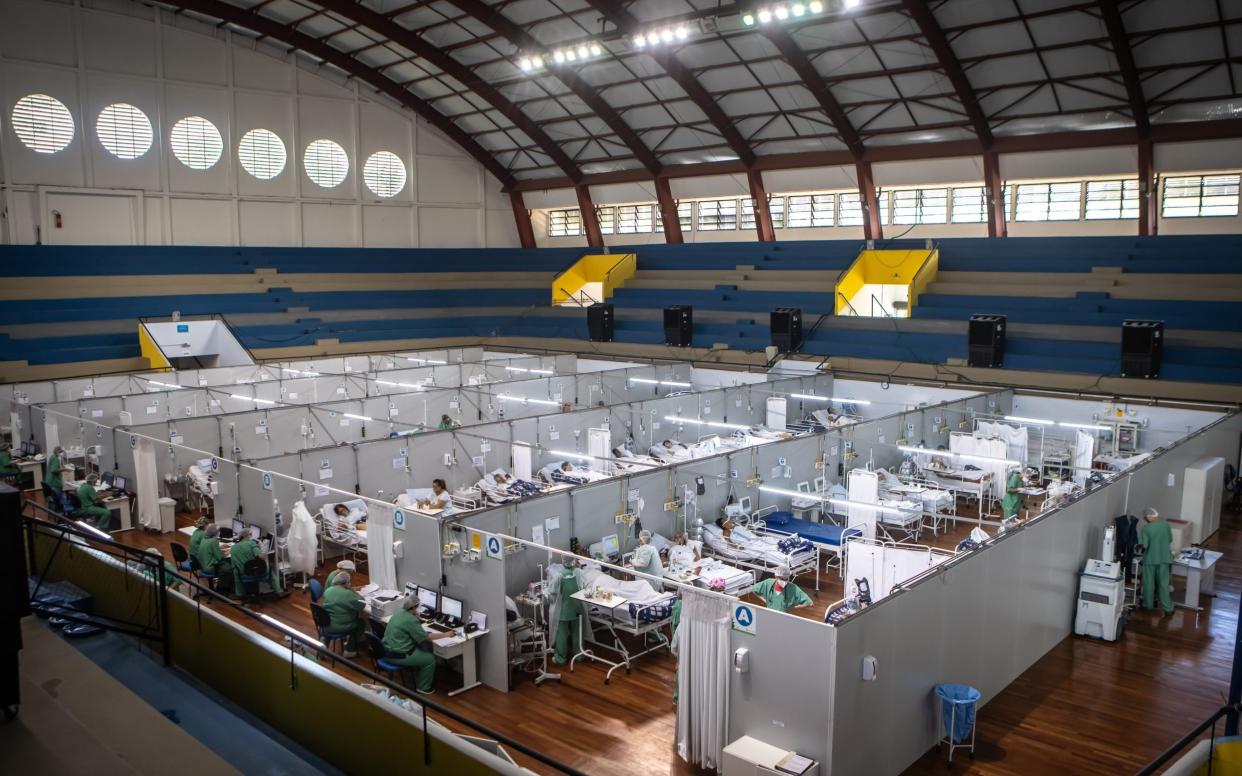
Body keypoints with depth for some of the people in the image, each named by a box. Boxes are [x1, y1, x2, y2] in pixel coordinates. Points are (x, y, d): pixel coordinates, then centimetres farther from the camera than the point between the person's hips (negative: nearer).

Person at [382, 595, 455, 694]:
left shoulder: (399, 613, 6)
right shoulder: (411, 620, -22)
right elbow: (426, 637, -19)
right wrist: (446, 635, -12)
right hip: (398, 656, -9)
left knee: (422, 649, 25)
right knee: (430, 659, 4)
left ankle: (418, 681, 34)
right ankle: (423, 688, 15)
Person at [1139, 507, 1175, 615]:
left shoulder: (1146, 528, -15)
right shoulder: (1166, 524, -3)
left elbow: (1144, 545, -18)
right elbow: (1170, 540, 8)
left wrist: (1139, 545, 3)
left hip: (1150, 559, -3)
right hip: (1164, 558, 3)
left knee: (1149, 583, 11)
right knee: (1164, 583, 8)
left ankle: (1148, 605, 23)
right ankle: (1167, 608, 9)